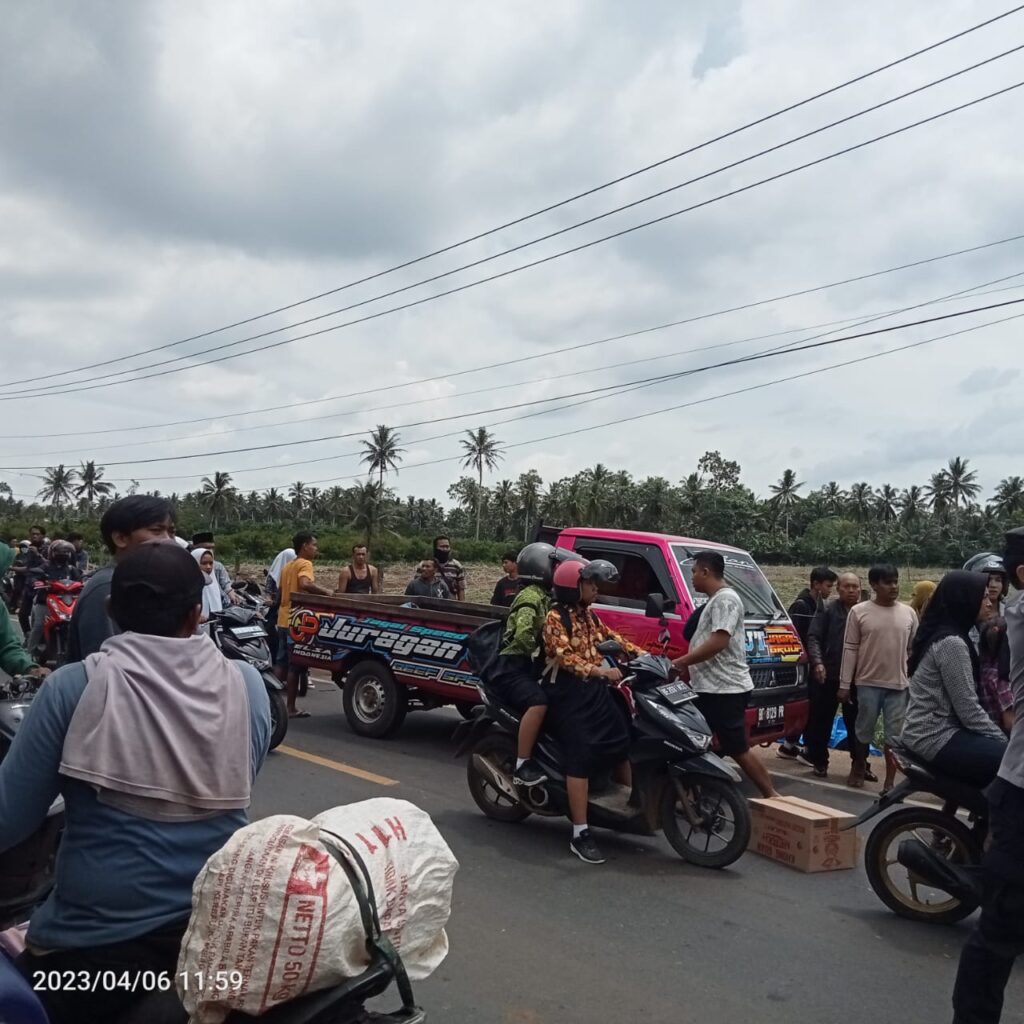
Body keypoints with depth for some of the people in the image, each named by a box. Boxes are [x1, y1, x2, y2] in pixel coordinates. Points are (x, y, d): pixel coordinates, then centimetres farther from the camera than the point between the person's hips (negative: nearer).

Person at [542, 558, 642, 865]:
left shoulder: (588, 615, 15)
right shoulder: (556, 617, -11)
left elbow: (611, 638, 20)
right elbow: (565, 657, -22)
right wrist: (601, 671, -32)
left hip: (595, 689, 9)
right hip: (569, 693, -9)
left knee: (622, 742, 13)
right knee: (581, 759, -15)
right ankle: (580, 835, -13)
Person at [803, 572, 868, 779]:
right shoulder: (828, 610, 0)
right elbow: (813, 638, -5)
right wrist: (817, 662, -19)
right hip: (828, 675, -2)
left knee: (856, 723, 9)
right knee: (822, 720, 7)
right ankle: (819, 761, 19)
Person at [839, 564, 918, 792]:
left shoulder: (908, 613, 4)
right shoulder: (859, 612, -3)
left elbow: (913, 650, 9)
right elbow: (850, 649, -3)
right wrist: (845, 684, -5)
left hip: (899, 684, 2)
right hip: (868, 682, -2)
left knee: (894, 735, 4)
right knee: (864, 731, 10)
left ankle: (889, 782, 12)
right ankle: (858, 770, 29)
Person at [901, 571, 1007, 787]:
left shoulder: (941, 635, 13)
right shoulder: (951, 643, -17)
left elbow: (962, 704, 15)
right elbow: (968, 710, -18)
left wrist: (1002, 738, 9)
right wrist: (1005, 741, -9)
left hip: (935, 732, 10)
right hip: (937, 739, -10)